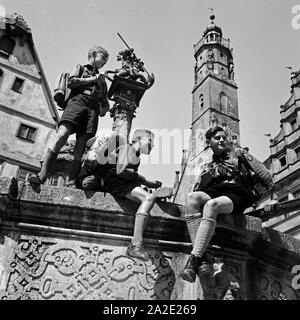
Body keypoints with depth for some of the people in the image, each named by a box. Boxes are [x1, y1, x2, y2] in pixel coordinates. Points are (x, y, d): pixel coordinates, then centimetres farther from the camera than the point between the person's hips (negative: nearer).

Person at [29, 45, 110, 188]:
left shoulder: (102, 78, 36)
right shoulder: (80, 68, 25)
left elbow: (105, 101, 33)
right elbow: (71, 82, 5)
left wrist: (104, 108, 10)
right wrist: (92, 79, 10)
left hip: (93, 109, 4)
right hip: (77, 101, -4)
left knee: (80, 148, -13)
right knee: (62, 136, -26)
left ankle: (71, 183, -22)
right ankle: (42, 175, -30)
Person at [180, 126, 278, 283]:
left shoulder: (238, 152, 25)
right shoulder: (208, 167, 33)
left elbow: (261, 172, 15)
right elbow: (198, 190, 23)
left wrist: (273, 195, 4)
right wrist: (203, 181, 0)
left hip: (237, 195, -3)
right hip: (214, 192, 3)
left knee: (211, 204, -38)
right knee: (191, 197, -33)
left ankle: (193, 260, -46)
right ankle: (202, 259, -44)